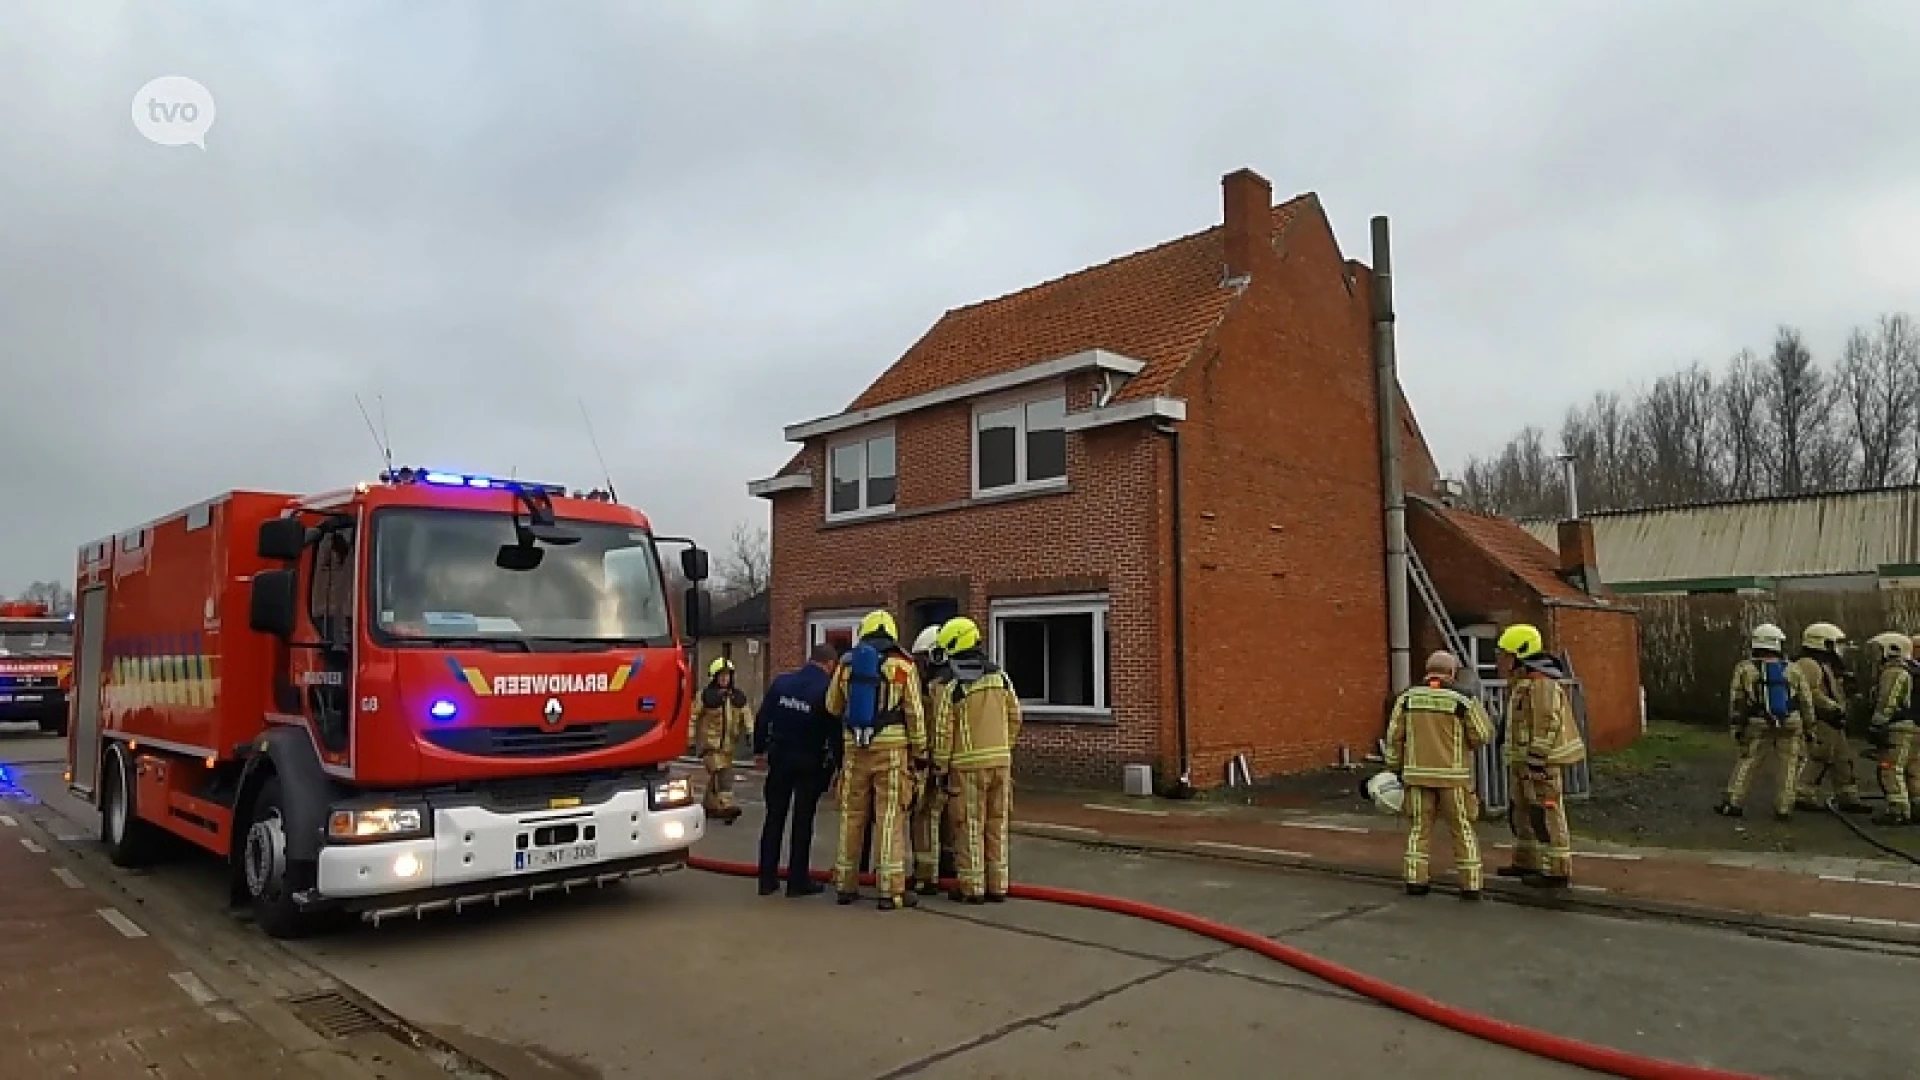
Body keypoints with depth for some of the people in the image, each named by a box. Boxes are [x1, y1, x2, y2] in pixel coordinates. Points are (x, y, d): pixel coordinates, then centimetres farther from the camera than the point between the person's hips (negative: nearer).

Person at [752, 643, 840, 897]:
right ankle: (798, 880, 9)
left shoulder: (782, 682, 0)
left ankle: (767, 879, 15)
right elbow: (835, 731, -11)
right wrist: (839, 764, -4)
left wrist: (759, 750, 13)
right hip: (810, 762, -3)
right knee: (803, 819, 5)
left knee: (774, 817, 12)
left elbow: (762, 718, 3)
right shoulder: (827, 689, -12)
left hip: (780, 759, 4)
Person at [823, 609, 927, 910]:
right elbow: (914, 713, -4)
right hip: (891, 748, -3)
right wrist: (920, 752, 4)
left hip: (855, 749, 3)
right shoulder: (902, 665, -2)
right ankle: (891, 890, 0)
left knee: (851, 816, 13)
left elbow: (832, 707, 15)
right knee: (890, 818, 0)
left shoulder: (846, 663, 7)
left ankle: (845, 884, 20)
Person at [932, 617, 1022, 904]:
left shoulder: (952, 686, -9)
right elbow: (1015, 717, 8)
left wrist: (941, 768, -2)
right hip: (1001, 759, 4)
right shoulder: (1000, 676, 4)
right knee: (997, 824, 11)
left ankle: (972, 887, 8)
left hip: (968, 764, -4)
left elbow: (943, 731, -9)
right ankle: (997, 886, 16)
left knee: (970, 827, 4)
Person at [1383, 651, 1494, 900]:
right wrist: (1478, 709, 13)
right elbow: (1482, 737, -3)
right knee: (1463, 829, 9)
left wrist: (1396, 767, 10)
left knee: (1419, 828, 10)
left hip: (1418, 773, 2)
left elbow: (1395, 736, 0)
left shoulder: (1407, 698, -1)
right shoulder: (1462, 701, -9)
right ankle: (1470, 885, 8)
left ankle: (1416, 881, 6)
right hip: (1453, 775, -2)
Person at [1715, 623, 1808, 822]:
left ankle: (1733, 803, 5)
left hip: (1757, 726, 0)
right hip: (1790, 726, 1)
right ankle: (1783, 809, 9)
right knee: (1787, 767, 10)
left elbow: (1736, 701, -1)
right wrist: (1809, 726, 15)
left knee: (1745, 762, 9)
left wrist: (1735, 726, 6)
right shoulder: (1793, 670, 3)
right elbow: (1806, 701, 6)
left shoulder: (1745, 669, -1)